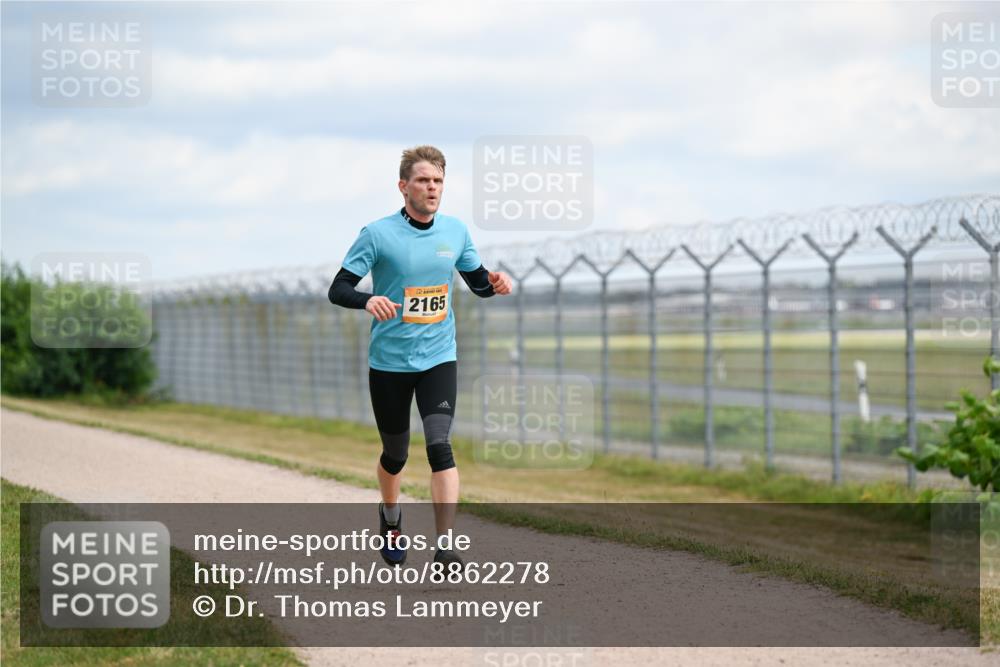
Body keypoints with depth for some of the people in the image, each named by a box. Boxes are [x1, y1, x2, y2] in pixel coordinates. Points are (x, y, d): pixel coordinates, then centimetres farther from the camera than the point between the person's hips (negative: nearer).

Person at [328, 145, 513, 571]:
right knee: (395, 454, 11)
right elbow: (338, 289, -10)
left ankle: (445, 548, -17)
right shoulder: (378, 234, -9)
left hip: (439, 360, 2)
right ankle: (390, 517, 43)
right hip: (389, 363, -1)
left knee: (440, 447, -16)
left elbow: (477, 282, 17)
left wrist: (495, 283, -7)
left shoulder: (455, 231, 4)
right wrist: (369, 301, -32)